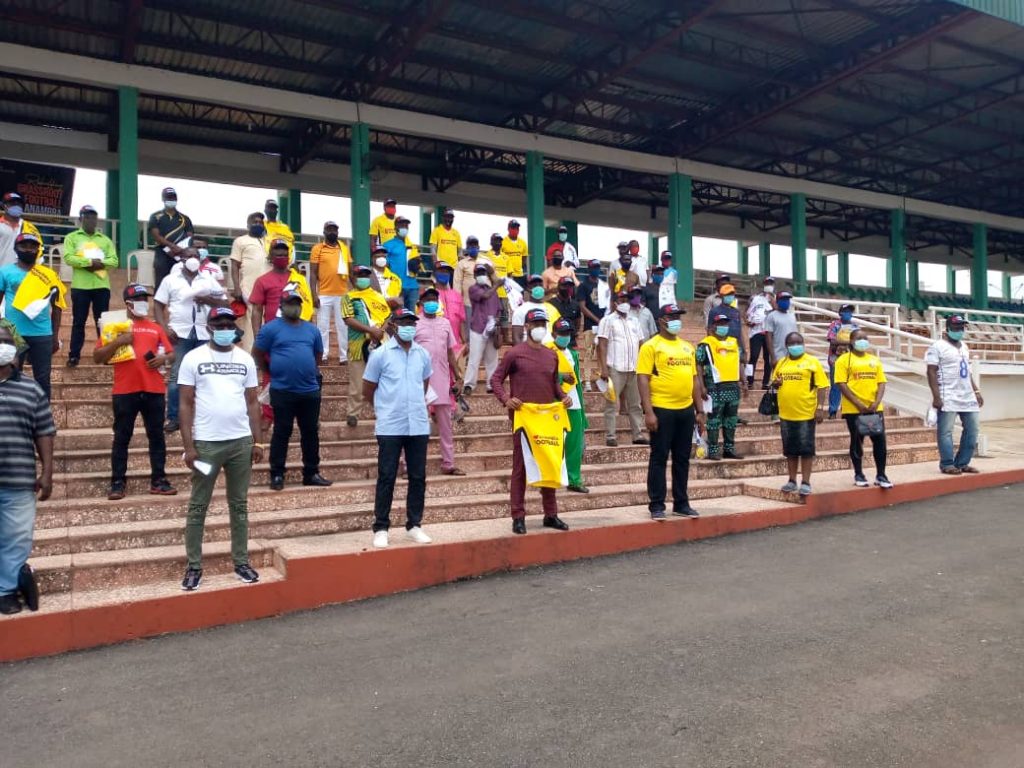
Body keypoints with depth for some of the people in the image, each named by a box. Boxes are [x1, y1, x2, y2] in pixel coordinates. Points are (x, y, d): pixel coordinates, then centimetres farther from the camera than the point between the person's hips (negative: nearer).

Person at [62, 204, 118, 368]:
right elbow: (69, 258, -7)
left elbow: (114, 261, 3)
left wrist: (100, 263, -14)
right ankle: (74, 355, 5)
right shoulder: (72, 237, 8)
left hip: (102, 286, 2)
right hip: (80, 286, -2)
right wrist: (90, 262, -14)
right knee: (78, 322, 1)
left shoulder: (105, 240, 15)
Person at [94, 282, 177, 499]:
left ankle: (159, 481, 10)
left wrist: (164, 359, -6)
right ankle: (117, 483, 7)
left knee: (156, 436, 5)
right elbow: (97, 357, 1)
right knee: (122, 437, 2)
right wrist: (117, 342, -13)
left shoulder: (156, 328, 15)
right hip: (125, 391, -3)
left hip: (154, 390, 3)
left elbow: (172, 354, 16)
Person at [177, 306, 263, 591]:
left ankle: (241, 562, 19)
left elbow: (252, 402, 9)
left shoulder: (245, 359, 7)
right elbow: (186, 404, -3)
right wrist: (189, 446, -9)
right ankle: (194, 566, 16)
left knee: (239, 505, 10)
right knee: (198, 506, 6)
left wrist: (258, 441, 4)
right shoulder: (193, 358, -1)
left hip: (241, 442, 3)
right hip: (206, 443, -2)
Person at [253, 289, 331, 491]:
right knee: (282, 432, 2)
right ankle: (277, 475, 10)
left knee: (311, 432, 9)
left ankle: (312, 473, 20)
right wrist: (270, 372, 4)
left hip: (310, 390, 5)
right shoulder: (271, 328, -3)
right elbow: (257, 353, 0)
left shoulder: (312, 329, 11)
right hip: (283, 391, -4)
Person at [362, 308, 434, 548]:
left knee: (418, 477, 8)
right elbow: (368, 389, 2)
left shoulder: (423, 354, 7)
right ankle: (381, 528, 10)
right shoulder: (380, 354, -5)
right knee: (387, 477, 1)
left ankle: (414, 525, 20)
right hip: (390, 427, -4)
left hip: (419, 426, 4)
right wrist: (386, 407, 10)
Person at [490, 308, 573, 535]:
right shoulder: (514, 353, -4)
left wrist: (563, 396, 3)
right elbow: (496, 379, -2)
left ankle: (551, 514, 21)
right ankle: (518, 517, 7)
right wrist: (506, 399, -18)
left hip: (548, 417, 5)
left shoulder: (552, 355, 12)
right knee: (520, 466, 0)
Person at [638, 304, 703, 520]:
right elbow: (643, 379, -11)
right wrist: (648, 412, -18)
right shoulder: (651, 346, -5)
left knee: (682, 459, 12)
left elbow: (695, 379, 17)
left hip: (686, 410, 6)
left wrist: (699, 410, 13)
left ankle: (681, 503, 21)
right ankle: (656, 505, 8)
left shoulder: (687, 347, 14)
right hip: (662, 410, -6)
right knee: (659, 458, 1)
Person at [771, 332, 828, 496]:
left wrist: (820, 408, -13)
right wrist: (776, 382, -4)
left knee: (806, 448, 0)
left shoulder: (812, 362, -2)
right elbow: (775, 381, 20)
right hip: (786, 413, 4)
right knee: (790, 449, 10)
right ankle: (792, 481, 19)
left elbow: (821, 386, -5)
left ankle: (805, 482, 6)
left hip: (806, 413, -4)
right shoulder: (781, 363, 10)